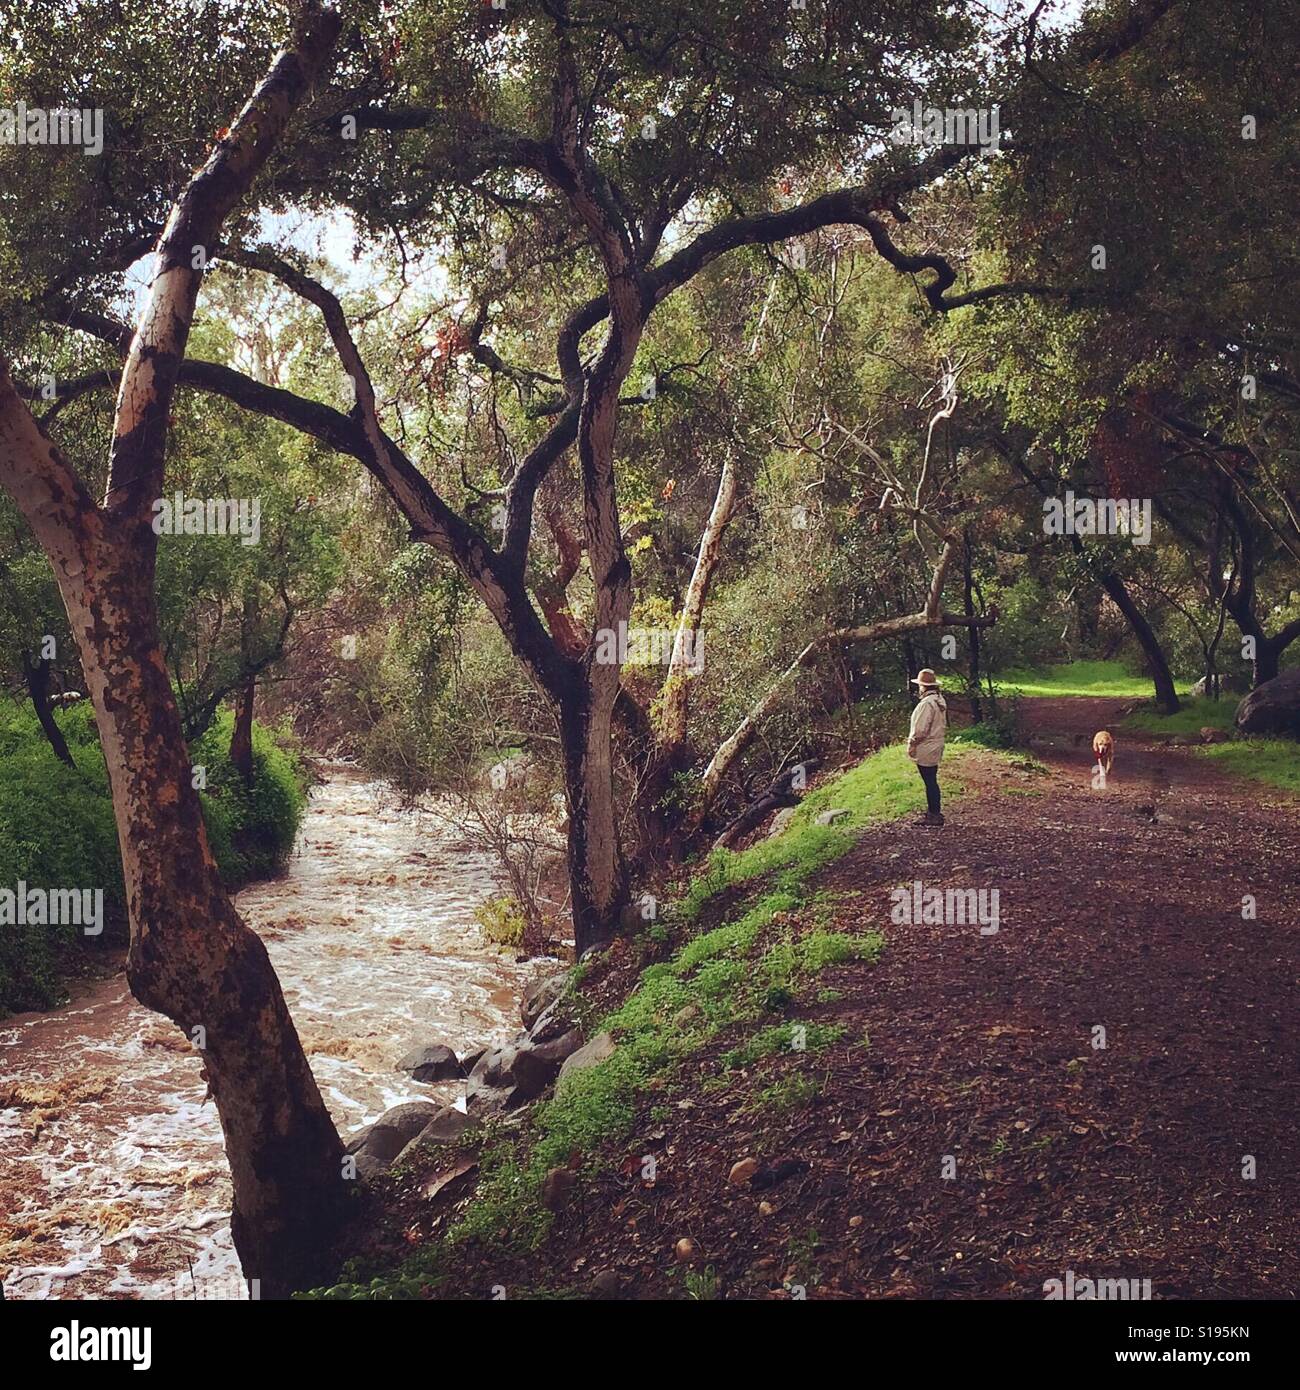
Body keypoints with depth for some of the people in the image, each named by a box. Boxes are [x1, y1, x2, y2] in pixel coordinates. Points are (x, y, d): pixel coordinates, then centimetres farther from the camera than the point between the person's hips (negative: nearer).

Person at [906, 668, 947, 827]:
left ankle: (934, 815, 1)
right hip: (936, 746, 10)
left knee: (930, 781, -4)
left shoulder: (927, 703, -21)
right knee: (931, 781, 17)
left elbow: (921, 729, -22)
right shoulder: (940, 700, 9)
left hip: (925, 749, -10)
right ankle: (933, 811, 26)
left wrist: (911, 744, -10)